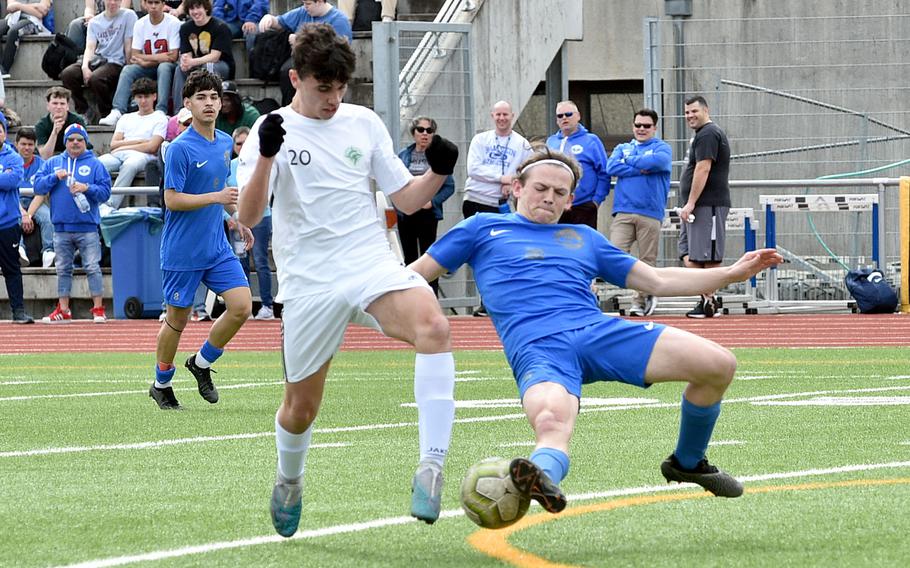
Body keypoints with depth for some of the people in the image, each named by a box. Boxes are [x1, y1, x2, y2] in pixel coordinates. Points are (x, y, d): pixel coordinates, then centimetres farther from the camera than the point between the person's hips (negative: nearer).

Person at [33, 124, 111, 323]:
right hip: (61, 228, 3)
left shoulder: (95, 164, 5)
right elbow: (38, 187, 4)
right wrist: (55, 177, -11)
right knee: (63, 269, 8)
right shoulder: (52, 163, 13)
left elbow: (105, 192, -1)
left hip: (87, 227, -3)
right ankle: (63, 310, 13)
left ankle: (98, 309, -2)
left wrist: (87, 188, -17)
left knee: (92, 267, -5)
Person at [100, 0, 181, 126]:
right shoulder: (140, 24, 0)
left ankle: (161, 111, -44)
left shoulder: (173, 23, -11)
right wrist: (159, 58, -18)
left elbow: (172, 57, -16)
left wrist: (144, 58, -13)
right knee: (127, 70, -23)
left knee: (164, 67, -36)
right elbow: (134, 56, -3)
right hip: (148, 68, 4)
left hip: (167, 68, -4)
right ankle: (117, 111, -35)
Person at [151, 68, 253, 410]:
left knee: (241, 306, -6)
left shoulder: (225, 143, 8)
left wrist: (239, 219, 23)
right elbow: (172, 200, -18)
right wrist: (216, 197, -23)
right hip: (182, 251, -6)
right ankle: (161, 385, 22)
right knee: (177, 319, 3)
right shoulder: (180, 149, -15)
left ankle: (201, 363, 14)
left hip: (217, 247, 6)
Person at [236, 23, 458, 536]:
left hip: (373, 265, 1)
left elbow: (407, 199, 13)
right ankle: (289, 483, 41)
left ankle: (432, 467, -33)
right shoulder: (273, 131, -1)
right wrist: (266, 157, -29)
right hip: (310, 285, -1)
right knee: (302, 406, 6)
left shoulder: (364, 123, 9)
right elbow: (248, 217, -13)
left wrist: (438, 173, -8)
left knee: (434, 326, -31)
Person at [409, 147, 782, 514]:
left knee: (718, 365, -12)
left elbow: (657, 281, 32)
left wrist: (732, 273, 23)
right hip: (537, 347, -4)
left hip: (600, 331, 4)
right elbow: (415, 275, 24)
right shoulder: (483, 229, 24)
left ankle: (687, 463, 10)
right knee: (551, 424, -41)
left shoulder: (583, 238, 32)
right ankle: (542, 480, -73)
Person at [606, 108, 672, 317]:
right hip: (624, 212, 2)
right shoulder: (622, 148, 19)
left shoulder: (662, 147, 11)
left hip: (650, 213, -2)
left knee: (647, 261, -1)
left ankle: (640, 300, 9)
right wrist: (641, 168, -6)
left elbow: (658, 161, -12)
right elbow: (611, 167, 1)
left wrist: (629, 161, 0)